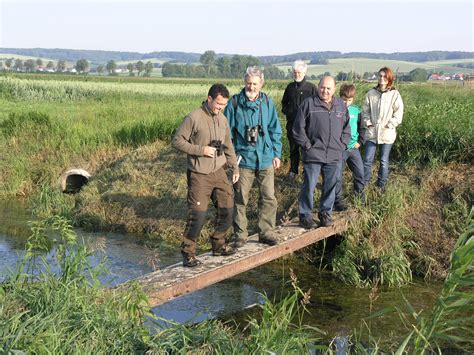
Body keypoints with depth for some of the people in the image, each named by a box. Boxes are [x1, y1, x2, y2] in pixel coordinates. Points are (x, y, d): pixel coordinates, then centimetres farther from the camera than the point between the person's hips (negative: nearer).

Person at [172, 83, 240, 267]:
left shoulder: (223, 119, 10)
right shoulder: (193, 118, -11)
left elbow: (228, 146, 20)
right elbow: (177, 141, -11)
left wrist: (235, 167, 16)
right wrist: (200, 150, -18)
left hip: (219, 172, 7)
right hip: (199, 175, -7)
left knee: (227, 210, 9)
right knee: (197, 214, -9)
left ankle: (218, 244, 29)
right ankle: (188, 253, 6)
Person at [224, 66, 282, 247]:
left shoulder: (267, 102, 2)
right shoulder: (235, 103, -6)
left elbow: (275, 130, 9)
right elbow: (227, 131, 1)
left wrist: (276, 154, 7)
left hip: (266, 159, 2)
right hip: (243, 159, -2)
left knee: (269, 198, 6)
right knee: (240, 199, 7)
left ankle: (266, 232, 21)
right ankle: (240, 235, 19)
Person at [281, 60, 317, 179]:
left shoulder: (311, 87, -3)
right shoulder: (290, 87, 9)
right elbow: (284, 102, 22)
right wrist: (286, 111, 3)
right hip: (292, 123, 4)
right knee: (293, 148, 12)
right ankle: (293, 170, 24)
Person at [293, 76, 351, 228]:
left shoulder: (341, 106, 10)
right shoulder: (309, 104, -4)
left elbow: (346, 128, 19)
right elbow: (298, 128, -3)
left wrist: (342, 145, 7)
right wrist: (307, 145, -7)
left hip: (335, 156, 4)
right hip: (313, 155, -4)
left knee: (331, 186, 11)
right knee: (309, 186, -1)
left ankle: (325, 213, 27)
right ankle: (305, 215, 10)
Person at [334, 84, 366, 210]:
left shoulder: (356, 110, 4)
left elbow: (361, 128, 15)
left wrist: (360, 142, 5)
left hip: (354, 148, 4)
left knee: (360, 173, 8)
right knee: (337, 175, 1)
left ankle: (359, 194, 28)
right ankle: (338, 200, 12)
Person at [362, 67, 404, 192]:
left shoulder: (394, 94, -3)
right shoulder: (371, 93, 2)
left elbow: (398, 114, -2)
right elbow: (365, 111, 8)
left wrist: (389, 125, -9)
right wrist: (368, 123, -3)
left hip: (387, 134, -1)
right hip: (372, 132, 1)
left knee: (384, 161, 8)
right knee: (367, 160, 3)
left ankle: (381, 185, 21)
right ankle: (363, 184, 14)